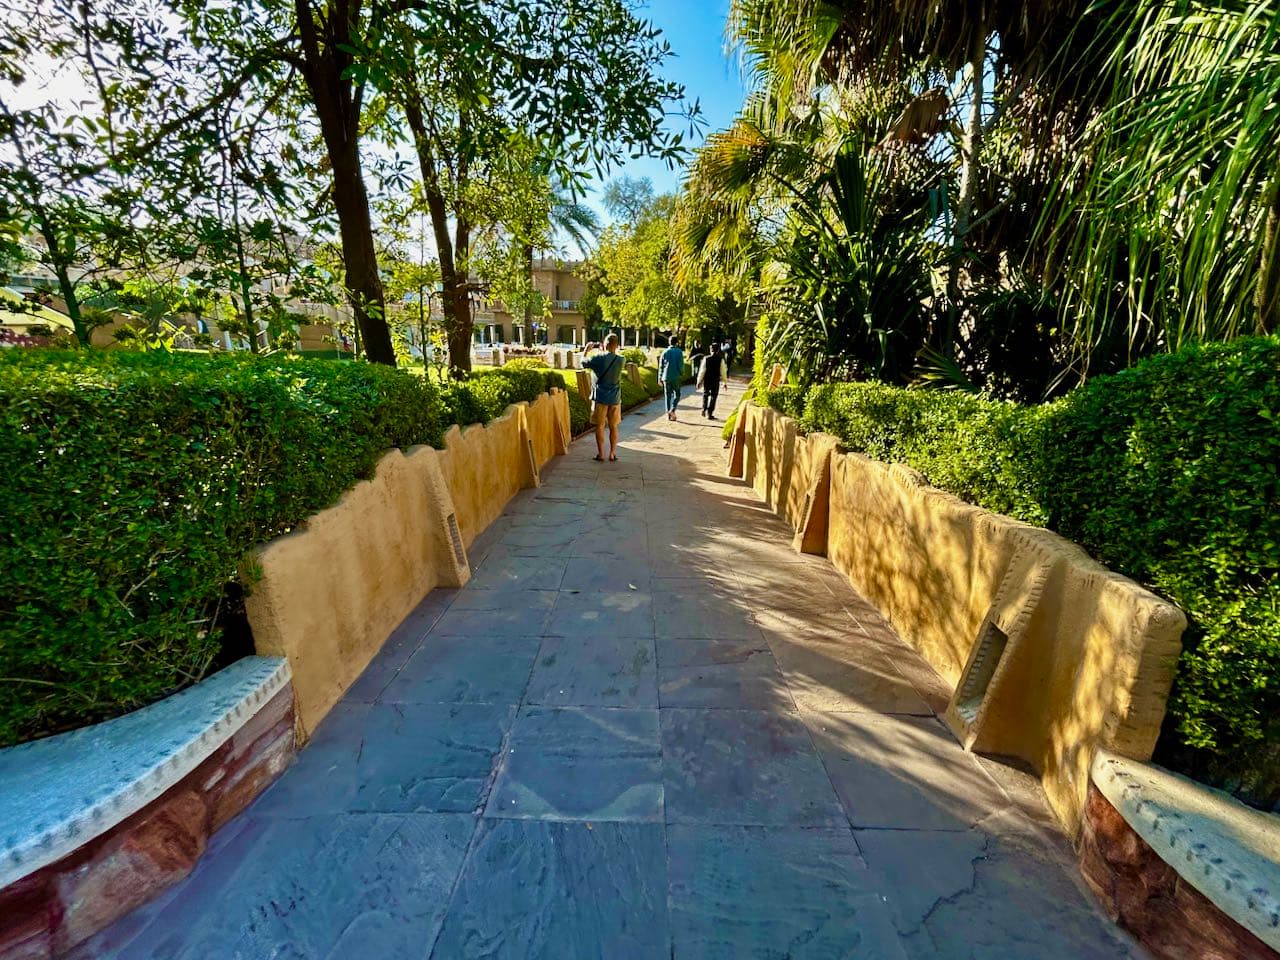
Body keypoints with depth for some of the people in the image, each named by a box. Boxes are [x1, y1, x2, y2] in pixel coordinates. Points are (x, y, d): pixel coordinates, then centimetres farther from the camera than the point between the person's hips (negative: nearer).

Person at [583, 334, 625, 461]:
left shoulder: (598, 358, -11)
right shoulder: (621, 360, -5)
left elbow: (583, 362, 6)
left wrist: (587, 349, 20)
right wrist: (606, 350, 20)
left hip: (600, 398, -2)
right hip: (615, 399, 2)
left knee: (600, 426, 8)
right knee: (613, 427, 11)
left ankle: (600, 454, 11)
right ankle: (612, 453, 14)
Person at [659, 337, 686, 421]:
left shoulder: (665, 352, 4)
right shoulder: (679, 352, -5)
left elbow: (661, 366, 6)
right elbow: (681, 365, -9)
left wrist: (660, 377, 12)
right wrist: (682, 374, 7)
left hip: (666, 377, 3)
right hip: (676, 377, -3)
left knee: (668, 395, 10)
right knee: (676, 395, 8)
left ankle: (668, 414, 10)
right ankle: (672, 410, -13)